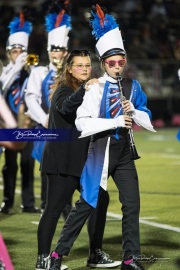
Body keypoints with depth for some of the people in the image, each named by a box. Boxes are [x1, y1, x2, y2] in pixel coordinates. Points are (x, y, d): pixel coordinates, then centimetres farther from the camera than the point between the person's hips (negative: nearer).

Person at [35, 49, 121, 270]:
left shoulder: (83, 90, 16)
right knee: (54, 207, -8)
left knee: (100, 199, 8)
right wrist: (85, 91, -53)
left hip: (82, 159, 9)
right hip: (62, 161, -9)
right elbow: (65, 106, -35)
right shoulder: (64, 90, -11)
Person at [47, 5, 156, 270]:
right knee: (86, 204, -2)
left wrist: (133, 111, -12)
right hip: (101, 151, -4)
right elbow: (82, 122, -17)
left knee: (132, 205, 1)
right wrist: (116, 121, -22)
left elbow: (148, 119, 9)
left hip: (124, 153, 4)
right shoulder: (95, 88, -9)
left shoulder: (133, 86, 5)